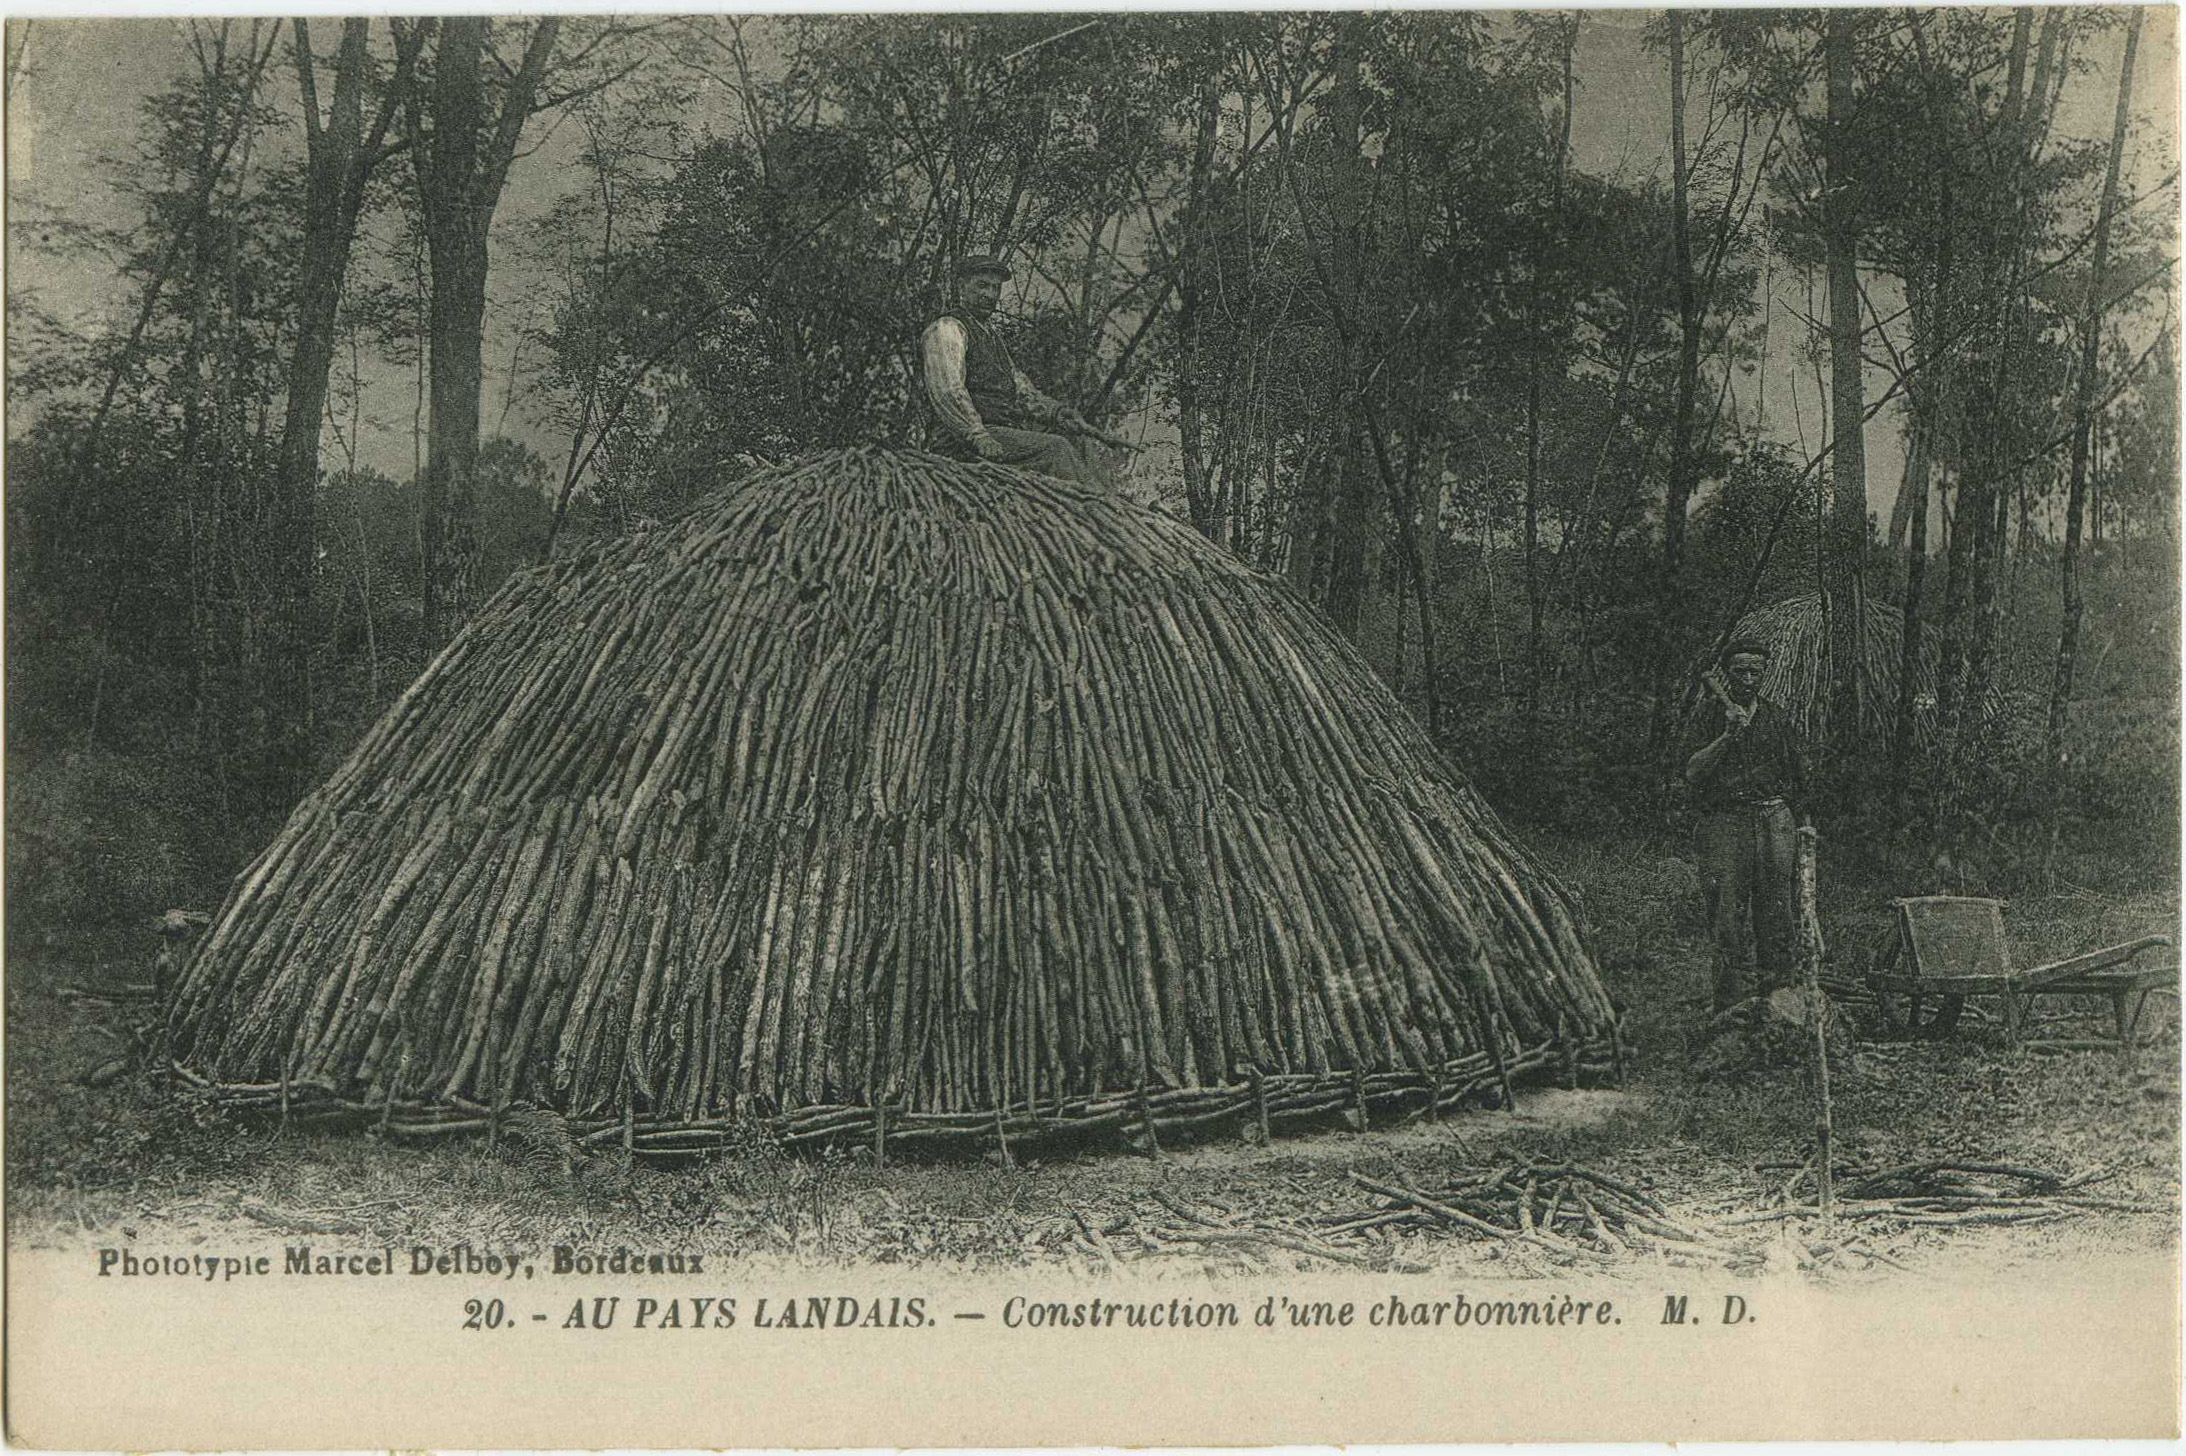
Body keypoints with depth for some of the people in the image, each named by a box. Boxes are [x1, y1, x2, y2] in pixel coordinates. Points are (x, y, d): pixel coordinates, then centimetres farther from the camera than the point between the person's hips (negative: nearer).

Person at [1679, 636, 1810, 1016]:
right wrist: (1729, 734, -13)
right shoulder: (1711, 713, 5)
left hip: (1775, 823, 3)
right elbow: (1692, 771, -5)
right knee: (1728, 919, -6)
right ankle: (1731, 1005, -3)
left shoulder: (1777, 715, 13)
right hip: (1725, 825, -3)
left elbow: (1800, 773, 19)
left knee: (1777, 919, 2)